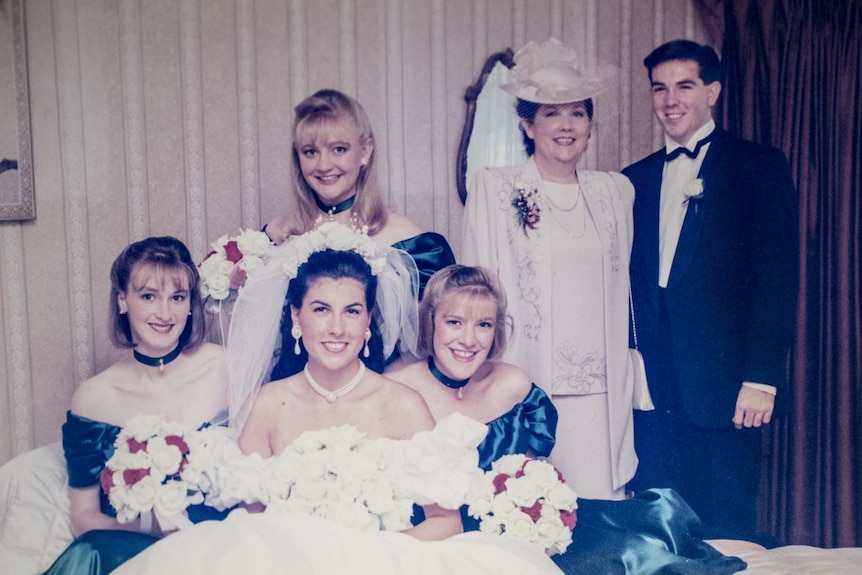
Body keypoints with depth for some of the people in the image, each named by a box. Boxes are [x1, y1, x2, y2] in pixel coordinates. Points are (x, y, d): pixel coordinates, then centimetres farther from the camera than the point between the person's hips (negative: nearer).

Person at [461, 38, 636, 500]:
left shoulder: (616, 192, 12)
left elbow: (622, 287, 17)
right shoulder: (493, 189, 1)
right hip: (527, 391, -3)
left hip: (600, 397, 3)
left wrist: (631, 380, 16)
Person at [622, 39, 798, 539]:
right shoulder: (636, 178, 15)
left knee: (726, 535, 2)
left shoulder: (758, 166, 2)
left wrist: (761, 379, -13)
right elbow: (630, 284, 14)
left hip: (722, 387, -4)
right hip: (651, 390, 4)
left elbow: (778, 277, -6)